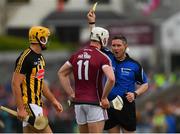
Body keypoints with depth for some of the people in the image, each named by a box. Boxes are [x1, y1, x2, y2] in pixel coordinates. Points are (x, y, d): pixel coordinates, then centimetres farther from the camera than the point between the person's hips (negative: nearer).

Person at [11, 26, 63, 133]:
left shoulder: (40, 58, 15)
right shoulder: (25, 58, -15)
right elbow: (16, 84, -18)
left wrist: (53, 100, 23)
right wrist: (21, 109, -21)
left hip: (37, 104, 10)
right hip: (28, 105, -10)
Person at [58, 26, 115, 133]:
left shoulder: (77, 55, 9)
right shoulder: (102, 57, -11)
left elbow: (62, 73, 18)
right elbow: (111, 79, -24)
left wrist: (71, 94, 15)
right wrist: (104, 97, -10)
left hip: (78, 102, 6)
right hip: (94, 102, -6)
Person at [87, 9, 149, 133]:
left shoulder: (134, 65, 0)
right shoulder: (108, 57, 5)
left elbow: (145, 84, 8)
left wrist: (135, 94, -9)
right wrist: (92, 22, -1)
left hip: (127, 105, -3)